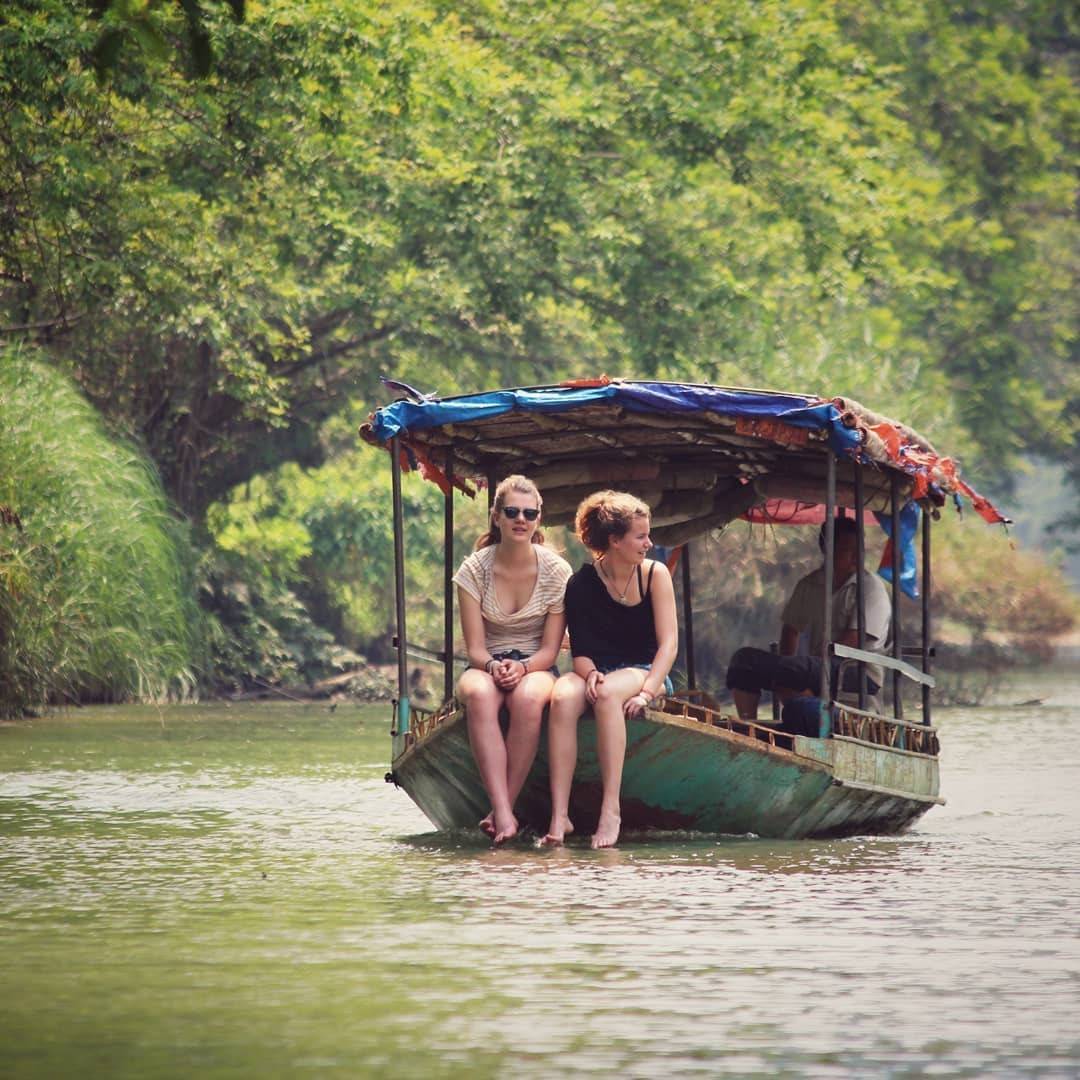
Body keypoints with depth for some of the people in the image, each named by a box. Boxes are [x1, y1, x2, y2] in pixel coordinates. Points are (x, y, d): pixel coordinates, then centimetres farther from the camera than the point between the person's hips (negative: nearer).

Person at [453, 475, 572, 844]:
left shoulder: (556, 571, -2)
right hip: (487, 665, 0)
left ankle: (502, 810, -37)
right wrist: (494, 666, -27)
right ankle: (503, 812, -49)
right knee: (479, 695, -38)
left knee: (528, 697, -39)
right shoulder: (474, 570, -1)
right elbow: (474, 647, -5)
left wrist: (521, 668, -24)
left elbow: (550, 648, -3)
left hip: (536, 668, 0)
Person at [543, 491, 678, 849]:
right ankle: (559, 815, -39)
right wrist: (590, 674, -25)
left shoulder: (654, 574, -1)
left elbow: (668, 642, -8)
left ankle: (611, 811, -41)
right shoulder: (582, 584, 0)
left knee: (608, 693, -37)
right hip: (597, 671, 1)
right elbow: (581, 651, -1)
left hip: (643, 671, -1)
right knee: (562, 697, -34)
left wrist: (647, 690, -22)